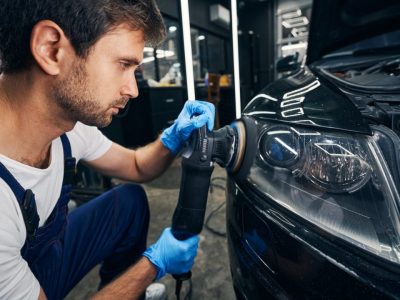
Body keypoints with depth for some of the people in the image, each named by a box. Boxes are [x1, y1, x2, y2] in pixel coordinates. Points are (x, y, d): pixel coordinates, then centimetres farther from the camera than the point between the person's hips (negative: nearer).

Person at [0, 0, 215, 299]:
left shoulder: (70, 121, -16)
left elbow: (137, 166, -2)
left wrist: (174, 137, -19)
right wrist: (155, 262, -18)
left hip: (47, 249, 5)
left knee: (130, 200, -1)